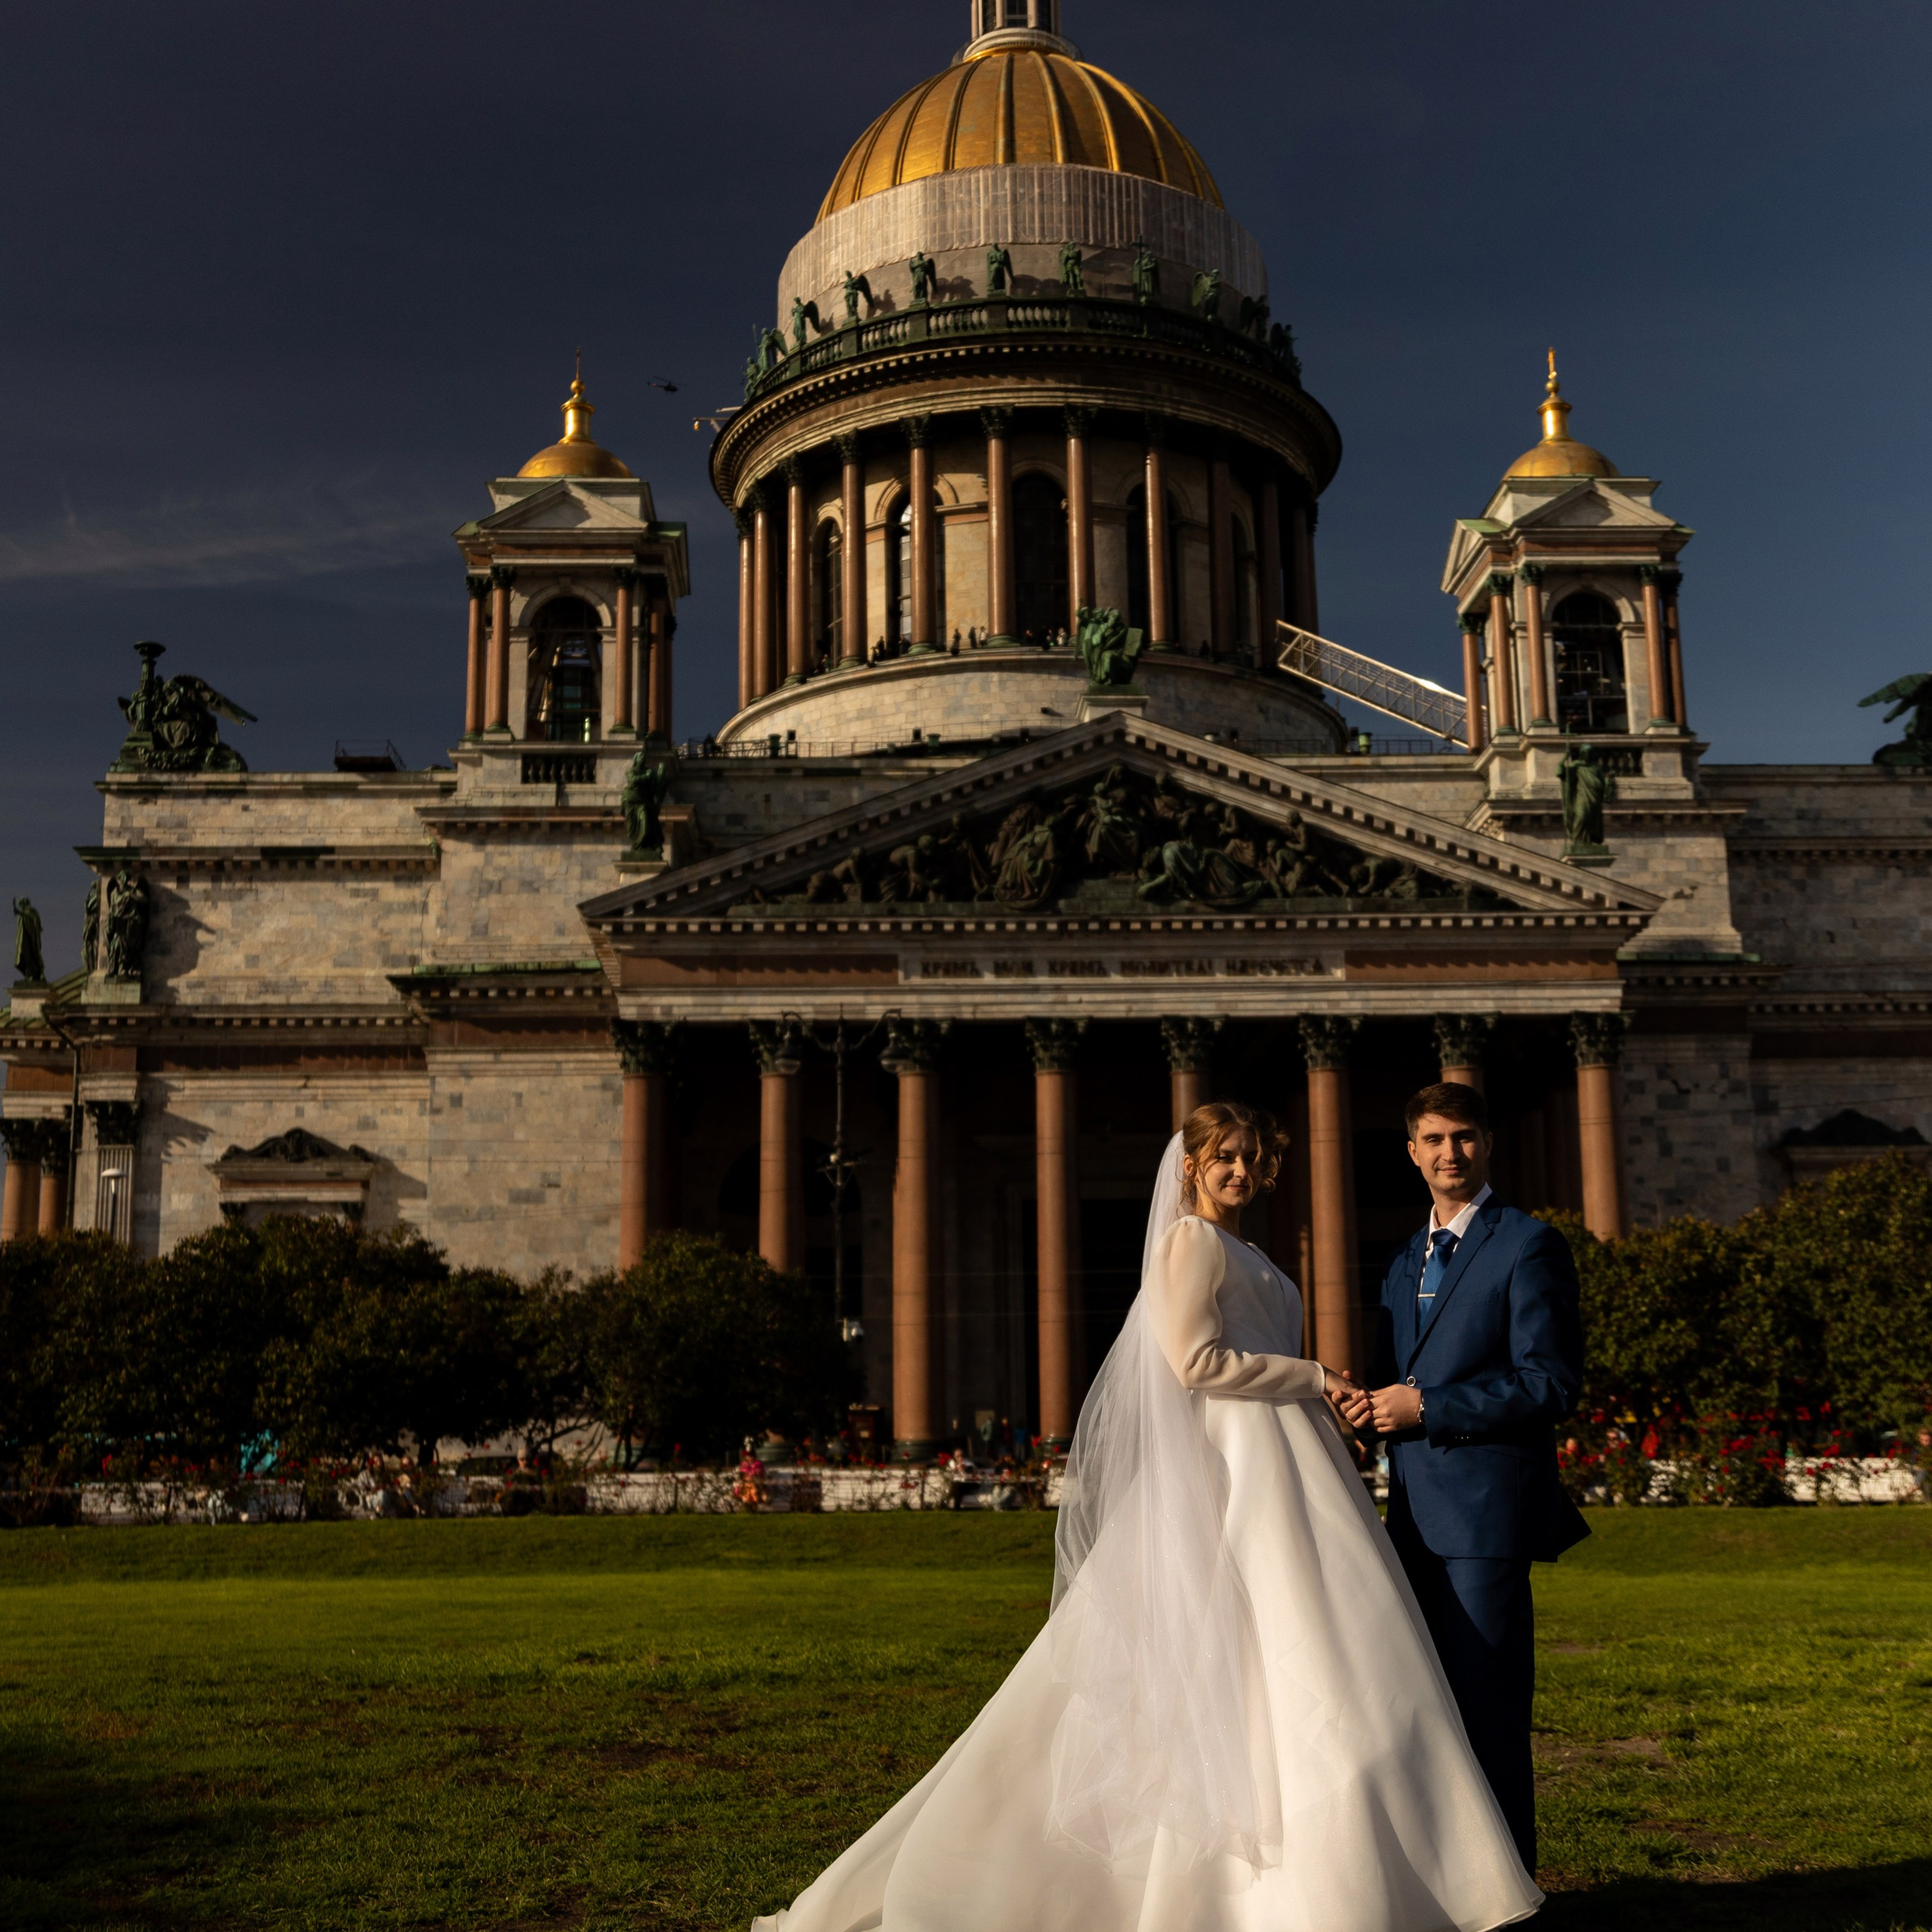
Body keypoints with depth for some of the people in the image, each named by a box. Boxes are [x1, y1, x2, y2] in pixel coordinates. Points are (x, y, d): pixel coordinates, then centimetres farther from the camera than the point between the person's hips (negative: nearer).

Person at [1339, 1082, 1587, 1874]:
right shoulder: (1405, 1262, 19)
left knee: (1488, 1711, -4)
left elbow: (1550, 1384, -13)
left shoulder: (1528, 1245, -5)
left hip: (1484, 1510, -8)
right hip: (1416, 1513, 8)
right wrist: (1375, 1404, 3)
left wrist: (1425, 1406, -15)